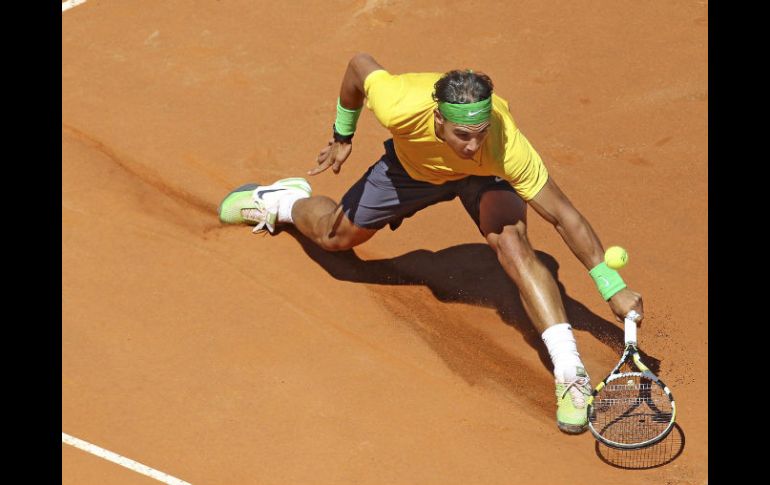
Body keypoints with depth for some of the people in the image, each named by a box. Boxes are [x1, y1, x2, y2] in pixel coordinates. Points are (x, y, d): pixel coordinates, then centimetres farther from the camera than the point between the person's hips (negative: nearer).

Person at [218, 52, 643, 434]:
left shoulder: (505, 146, -45)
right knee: (334, 235, 19)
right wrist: (342, 137, -8)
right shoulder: (402, 108, -44)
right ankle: (281, 201, 55)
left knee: (512, 242, -31)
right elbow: (360, 65, -21)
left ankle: (571, 375, -28)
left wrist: (613, 287, -41)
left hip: (482, 177, -2)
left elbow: (564, 216, -39)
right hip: (411, 164, 2)